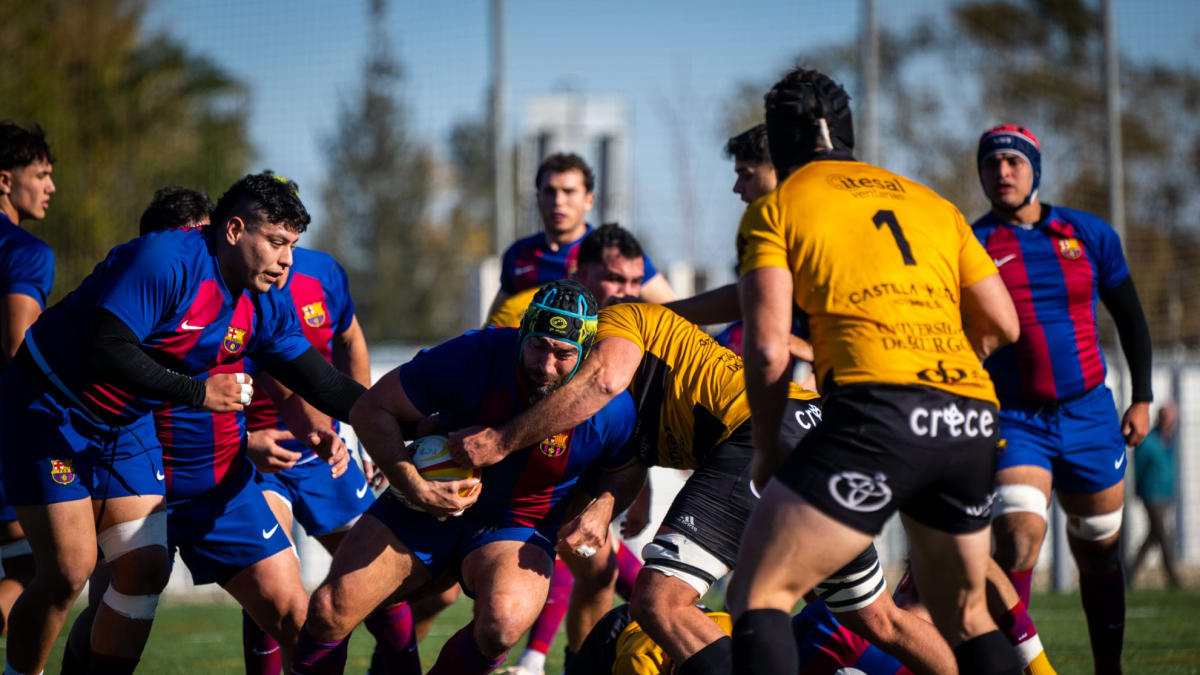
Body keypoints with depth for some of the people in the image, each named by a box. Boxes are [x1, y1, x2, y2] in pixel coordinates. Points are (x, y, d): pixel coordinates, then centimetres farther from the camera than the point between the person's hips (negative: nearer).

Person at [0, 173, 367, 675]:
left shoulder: (264, 308, -1)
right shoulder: (165, 260, -26)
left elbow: (322, 384, 3)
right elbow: (107, 352, -34)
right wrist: (197, 392, -32)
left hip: (126, 427, 8)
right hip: (49, 411, -8)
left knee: (147, 568, -2)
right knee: (70, 569, -14)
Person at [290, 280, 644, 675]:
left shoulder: (611, 410, -18)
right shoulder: (473, 357, -23)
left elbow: (626, 471, 6)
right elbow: (371, 409, -12)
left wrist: (600, 510, -16)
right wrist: (415, 488, -24)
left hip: (518, 530, 0)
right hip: (431, 505, 1)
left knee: (502, 625, -34)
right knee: (330, 610, -16)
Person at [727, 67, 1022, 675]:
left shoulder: (775, 209, 11)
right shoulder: (933, 203, 25)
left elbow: (768, 348, 1)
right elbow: (1001, 324, 22)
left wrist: (766, 450, 13)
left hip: (877, 408, -5)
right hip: (973, 419, 6)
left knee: (757, 596, -1)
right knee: (965, 618, 21)